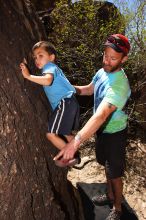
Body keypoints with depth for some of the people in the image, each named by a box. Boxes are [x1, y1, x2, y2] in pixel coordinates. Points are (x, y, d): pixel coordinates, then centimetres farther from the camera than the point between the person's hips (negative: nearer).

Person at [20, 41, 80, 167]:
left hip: (65, 103, -11)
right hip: (69, 103, 11)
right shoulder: (52, 68, 26)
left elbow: (47, 80, -29)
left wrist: (28, 76, -27)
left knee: (51, 134, -9)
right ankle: (74, 156, 34)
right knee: (66, 133, 23)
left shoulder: (50, 67, -7)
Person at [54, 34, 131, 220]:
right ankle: (110, 195, 49)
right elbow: (88, 90, 13)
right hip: (101, 130, 8)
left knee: (115, 173, 9)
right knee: (107, 165, 25)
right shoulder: (102, 72, -6)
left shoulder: (119, 85, -34)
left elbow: (100, 115, -47)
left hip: (114, 133, -8)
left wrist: (76, 142, -55)